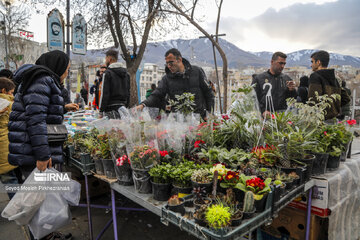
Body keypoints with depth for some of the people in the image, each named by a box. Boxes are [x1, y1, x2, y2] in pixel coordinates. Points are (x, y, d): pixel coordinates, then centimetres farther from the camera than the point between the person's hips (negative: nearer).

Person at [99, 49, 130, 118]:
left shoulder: (107, 73, -8)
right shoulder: (126, 73, 14)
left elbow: (105, 94, -12)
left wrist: (101, 111, -8)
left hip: (111, 109, -7)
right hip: (123, 108, 7)